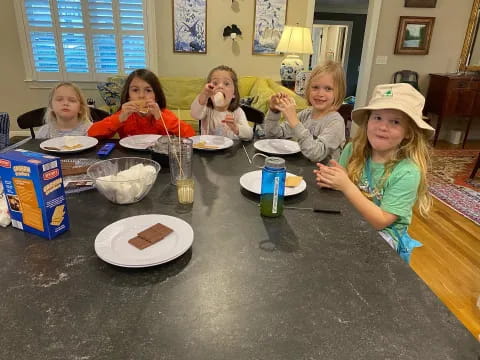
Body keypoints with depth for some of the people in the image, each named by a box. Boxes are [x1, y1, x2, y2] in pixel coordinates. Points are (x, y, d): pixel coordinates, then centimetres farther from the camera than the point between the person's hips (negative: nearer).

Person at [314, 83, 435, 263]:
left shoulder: (407, 172, -21)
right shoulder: (353, 149, -10)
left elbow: (381, 221, -21)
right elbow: (345, 191, 2)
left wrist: (347, 186, -31)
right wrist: (332, 180, -22)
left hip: (383, 233, -4)